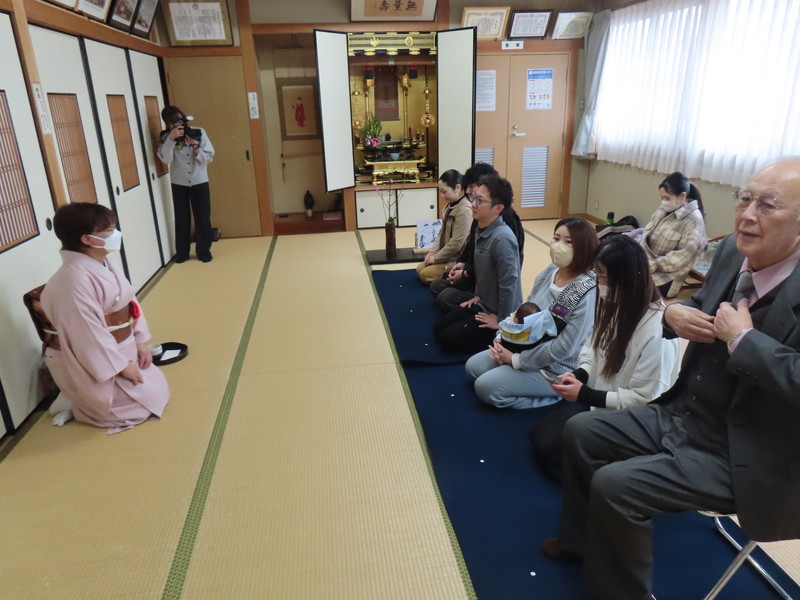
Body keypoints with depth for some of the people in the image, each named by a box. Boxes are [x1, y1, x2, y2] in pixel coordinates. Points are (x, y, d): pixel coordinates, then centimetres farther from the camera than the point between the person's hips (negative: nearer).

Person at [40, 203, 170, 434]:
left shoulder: (105, 264, 1)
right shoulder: (75, 279, -29)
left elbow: (130, 302, 8)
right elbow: (89, 334, -27)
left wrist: (140, 341, 3)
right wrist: (121, 366, -19)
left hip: (122, 348, 9)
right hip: (94, 362, -9)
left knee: (155, 387, 17)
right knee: (148, 399, -2)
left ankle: (86, 398, 26)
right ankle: (75, 404, 14)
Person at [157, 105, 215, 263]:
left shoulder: (199, 132, -4)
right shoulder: (166, 137, -2)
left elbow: (208, 158, -7)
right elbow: (166, 159, -18)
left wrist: (196, 146, -23)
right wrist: (171, 139, -27)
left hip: (199, 182, 0)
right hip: (179, 184, 1)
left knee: (202, 218, 3)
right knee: (182, 219, 6)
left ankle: (204, 251, 17)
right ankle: (182, 252, 19)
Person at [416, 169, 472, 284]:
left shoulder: (465, 210, -25)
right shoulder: (450, 206, 5)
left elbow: (456, 244, -25)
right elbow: (442, 233, 13)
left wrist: (436, 258, -14)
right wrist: (433, 252, 0)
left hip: (458, 260, -10)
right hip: (447, 254, 10)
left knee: (425, 274, -10)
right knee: (420, 268, 10)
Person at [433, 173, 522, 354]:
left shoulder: (502, 239, -30)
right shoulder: (480, 229, 0)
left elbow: (508, 284, -29)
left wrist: (502, 321, -22)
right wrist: (477, 296, 15)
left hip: (497, 312, -9)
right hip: (483, 304, 9)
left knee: (447, 339, -7)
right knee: (438, 327, 12)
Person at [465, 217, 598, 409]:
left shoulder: (587, 294, -27)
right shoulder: (548, 273, -2)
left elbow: (563, 349, -27)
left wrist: (515, 359, -20)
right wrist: (503, 338, -6)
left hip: (556, 368, -8)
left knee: (486, 386, -17)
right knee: (473, 366, 7)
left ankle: (554, 396, -4)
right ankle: (528, 385, 10)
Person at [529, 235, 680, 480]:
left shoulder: (656, 330, -29)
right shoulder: (615, 304, -4)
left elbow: (644, 398, -26)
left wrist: (585, 395, -23)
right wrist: (580, 373, -11)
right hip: (595, 398, 8)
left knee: (549, 449, -10)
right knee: (538, 435, 6)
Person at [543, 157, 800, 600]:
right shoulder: (733, 252, -1)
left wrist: (742, 338, -27)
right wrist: (674, 313, -8)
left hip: (741, 456, -8)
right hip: (681, 415, 8)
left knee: (615, 486, -19)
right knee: (580, 431, 10)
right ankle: (583, 539, 32)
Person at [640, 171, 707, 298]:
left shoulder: (693, 220, -11)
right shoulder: (662, 211, 12)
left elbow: (684, 256, -19)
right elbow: (646, 235, 10)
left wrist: (653, 265, -21)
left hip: (663, 277, -7)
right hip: (644, 264, 7)